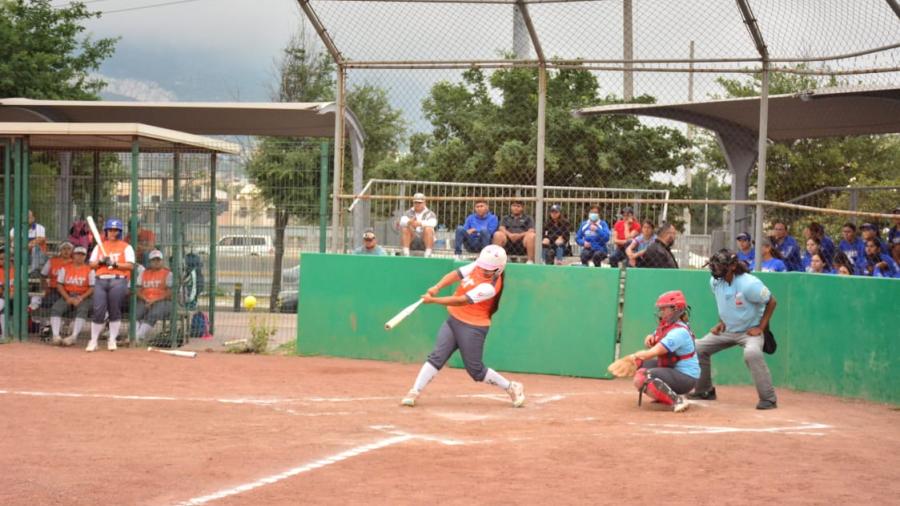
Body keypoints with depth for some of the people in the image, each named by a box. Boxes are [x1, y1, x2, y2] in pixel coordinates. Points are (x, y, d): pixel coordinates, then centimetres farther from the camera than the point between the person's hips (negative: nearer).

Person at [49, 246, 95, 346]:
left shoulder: (89, 270, 6)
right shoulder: (64, 268, 11)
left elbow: (92, 288, 0)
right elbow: (59, 285, 5)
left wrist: (81, 298, -15)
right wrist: (68, 298, -10)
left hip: (83, 297, -2)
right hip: (66, 296, 2)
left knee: (82, 310, -33)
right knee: (56, 308, -25)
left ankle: (74, 336, -43)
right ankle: (56, 336, -34)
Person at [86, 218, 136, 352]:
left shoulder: (126, 247, 8)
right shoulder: (99, 247, 19)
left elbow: (130, 265, -3)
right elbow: (92, 264, 14)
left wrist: (115, 264, -13)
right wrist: (101, 261, -5)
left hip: (118, 281, -2)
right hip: (101, 280, 2)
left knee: (114, 311, -3)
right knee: (98, 310, -6)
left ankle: (112, 340, 8)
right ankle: (93, 341, 0)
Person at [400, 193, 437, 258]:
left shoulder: (429, 214, 2)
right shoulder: (409, 213, 8)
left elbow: (432, 223, -23)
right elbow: (402, 221, -14)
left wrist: (420, 223, -42)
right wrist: (409, 222, -38)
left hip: (425, 242, -2)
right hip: (412, 243, 2)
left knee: (428, 229, -29)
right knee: (405, 229, -23)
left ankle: (428, 254, -32)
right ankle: (405, 253, -27)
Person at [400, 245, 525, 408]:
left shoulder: (490, 287, -25)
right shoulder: (476, 267, -4)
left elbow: (461, 301, -27)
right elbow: (455, 275, -8)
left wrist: (433, 300, -29)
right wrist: (437, 287, -27)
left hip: (473, 328, -6)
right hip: (453, 320, 6)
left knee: (475, 370, 2)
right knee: (437, 357, -6)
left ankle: (512, 387, 19)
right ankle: (414, 392, -6)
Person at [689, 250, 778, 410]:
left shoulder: (749, 284, -27)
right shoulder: (715, 282, -6)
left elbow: (771, 302, -16)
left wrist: (760, 328, -18)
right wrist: (721, 322, 3)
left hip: (750, 331, -7)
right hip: (726, 330, 7)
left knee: (752, 353, -36)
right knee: (699, 348, 1)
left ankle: (768, 398, -27)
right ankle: (704, 391, 19)